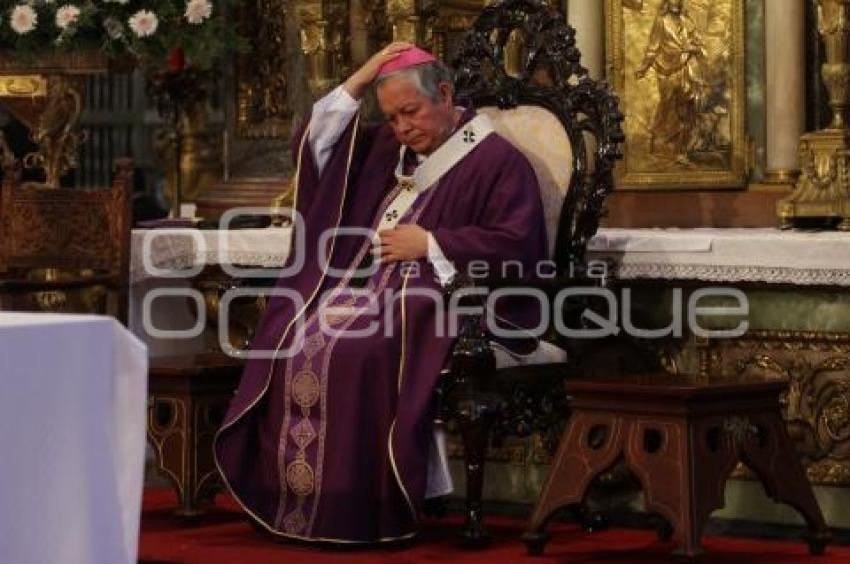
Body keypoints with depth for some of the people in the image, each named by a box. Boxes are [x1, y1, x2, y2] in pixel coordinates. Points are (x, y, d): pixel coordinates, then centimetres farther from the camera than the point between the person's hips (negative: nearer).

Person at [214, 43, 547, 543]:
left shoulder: (497, 160, -3)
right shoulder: (387, 148, 20)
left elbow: (516, 245, -12)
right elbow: (318, 147, 18)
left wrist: (430, 244, -14)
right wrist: (357, 84, 7)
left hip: (440, 296, -7)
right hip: (366, 285, 7)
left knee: (353, 348, -32)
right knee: (292, 336, -18)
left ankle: (358, 508, -24)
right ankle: (295, 503, -15)